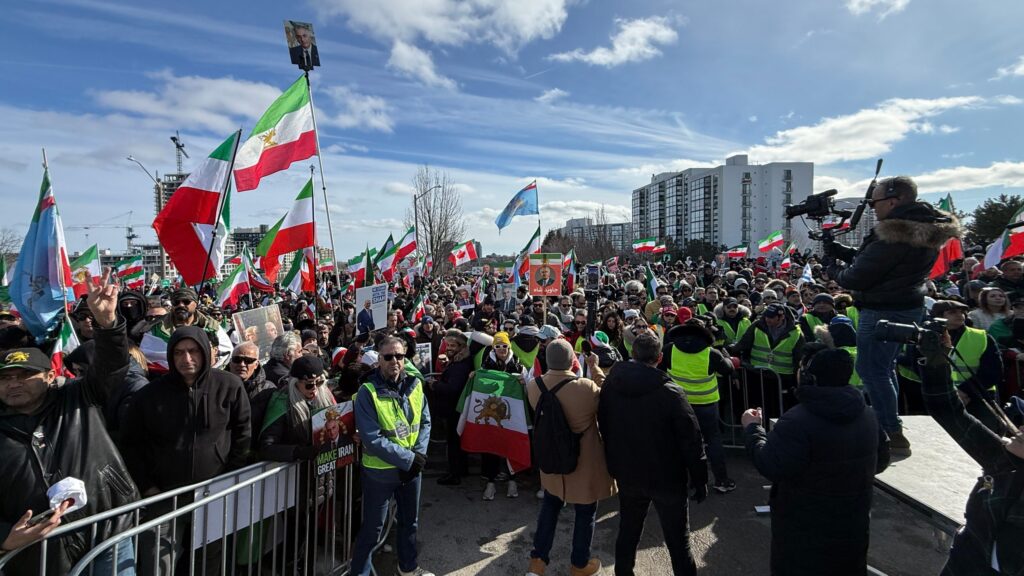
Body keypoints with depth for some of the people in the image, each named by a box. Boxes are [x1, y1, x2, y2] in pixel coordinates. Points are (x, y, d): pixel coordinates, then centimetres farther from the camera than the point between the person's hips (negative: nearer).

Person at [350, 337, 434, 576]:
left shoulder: (414, 385, -3)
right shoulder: (368, 392, -18)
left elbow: (425, 423, 3)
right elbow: (372, 440, -22)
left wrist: (419, 454, -11)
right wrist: (408, 458, -22)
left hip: (412, 468, 5)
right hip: (380, 471, -5)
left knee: (409, 521, 22)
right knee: (372, 529, 9)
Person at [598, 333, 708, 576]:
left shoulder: (609, 385, -7)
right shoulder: (670, 392, -22)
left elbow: (604, 429, 6)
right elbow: (691, 440, -16)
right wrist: (699, 479, -3)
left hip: (627, 475, 4)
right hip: (666, 477, -4)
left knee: (628, 531, 22)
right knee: (677, 540, 11)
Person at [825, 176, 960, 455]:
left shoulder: (894, 234, -22)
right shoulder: (923, 229, 10)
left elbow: (858, 277, -18)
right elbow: (873, 260, 15)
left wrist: (834, 272, 1)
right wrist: (840, 250, 10)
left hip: (883, 311, -10)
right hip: (908, 306, 11)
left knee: (872, 370, -2)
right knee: (884, 367, 21)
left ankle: (893, 434, 3)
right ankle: (889, 426, 33)